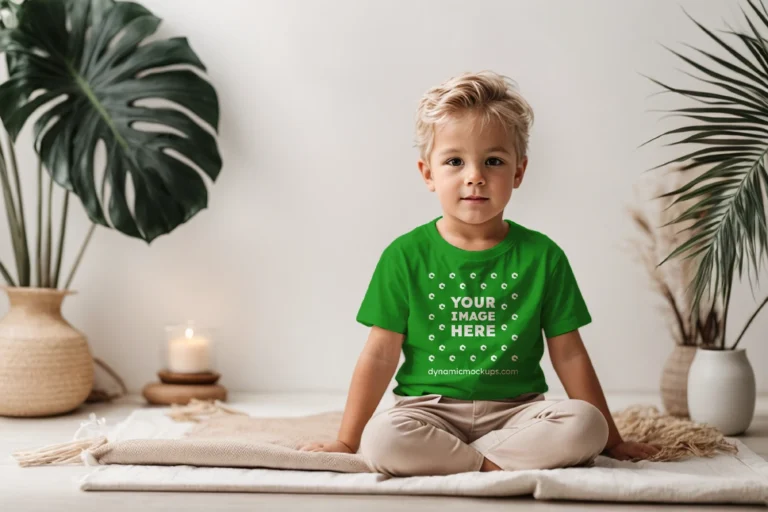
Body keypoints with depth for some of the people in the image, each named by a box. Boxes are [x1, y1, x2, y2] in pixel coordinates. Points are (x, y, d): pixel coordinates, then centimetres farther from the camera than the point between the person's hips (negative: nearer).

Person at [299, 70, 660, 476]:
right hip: (430, 408, -2)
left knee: (584, 426, -27)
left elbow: (569, 355, 7)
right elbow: (380, 354, 2)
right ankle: (495, 464, -16)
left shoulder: (541, 255, 3)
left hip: (515, 409, 2)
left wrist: (610, 439, 8)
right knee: (381, 439, -32)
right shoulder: (406, 256, 1)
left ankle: (439, 458, -19)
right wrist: (346, 441, 0)